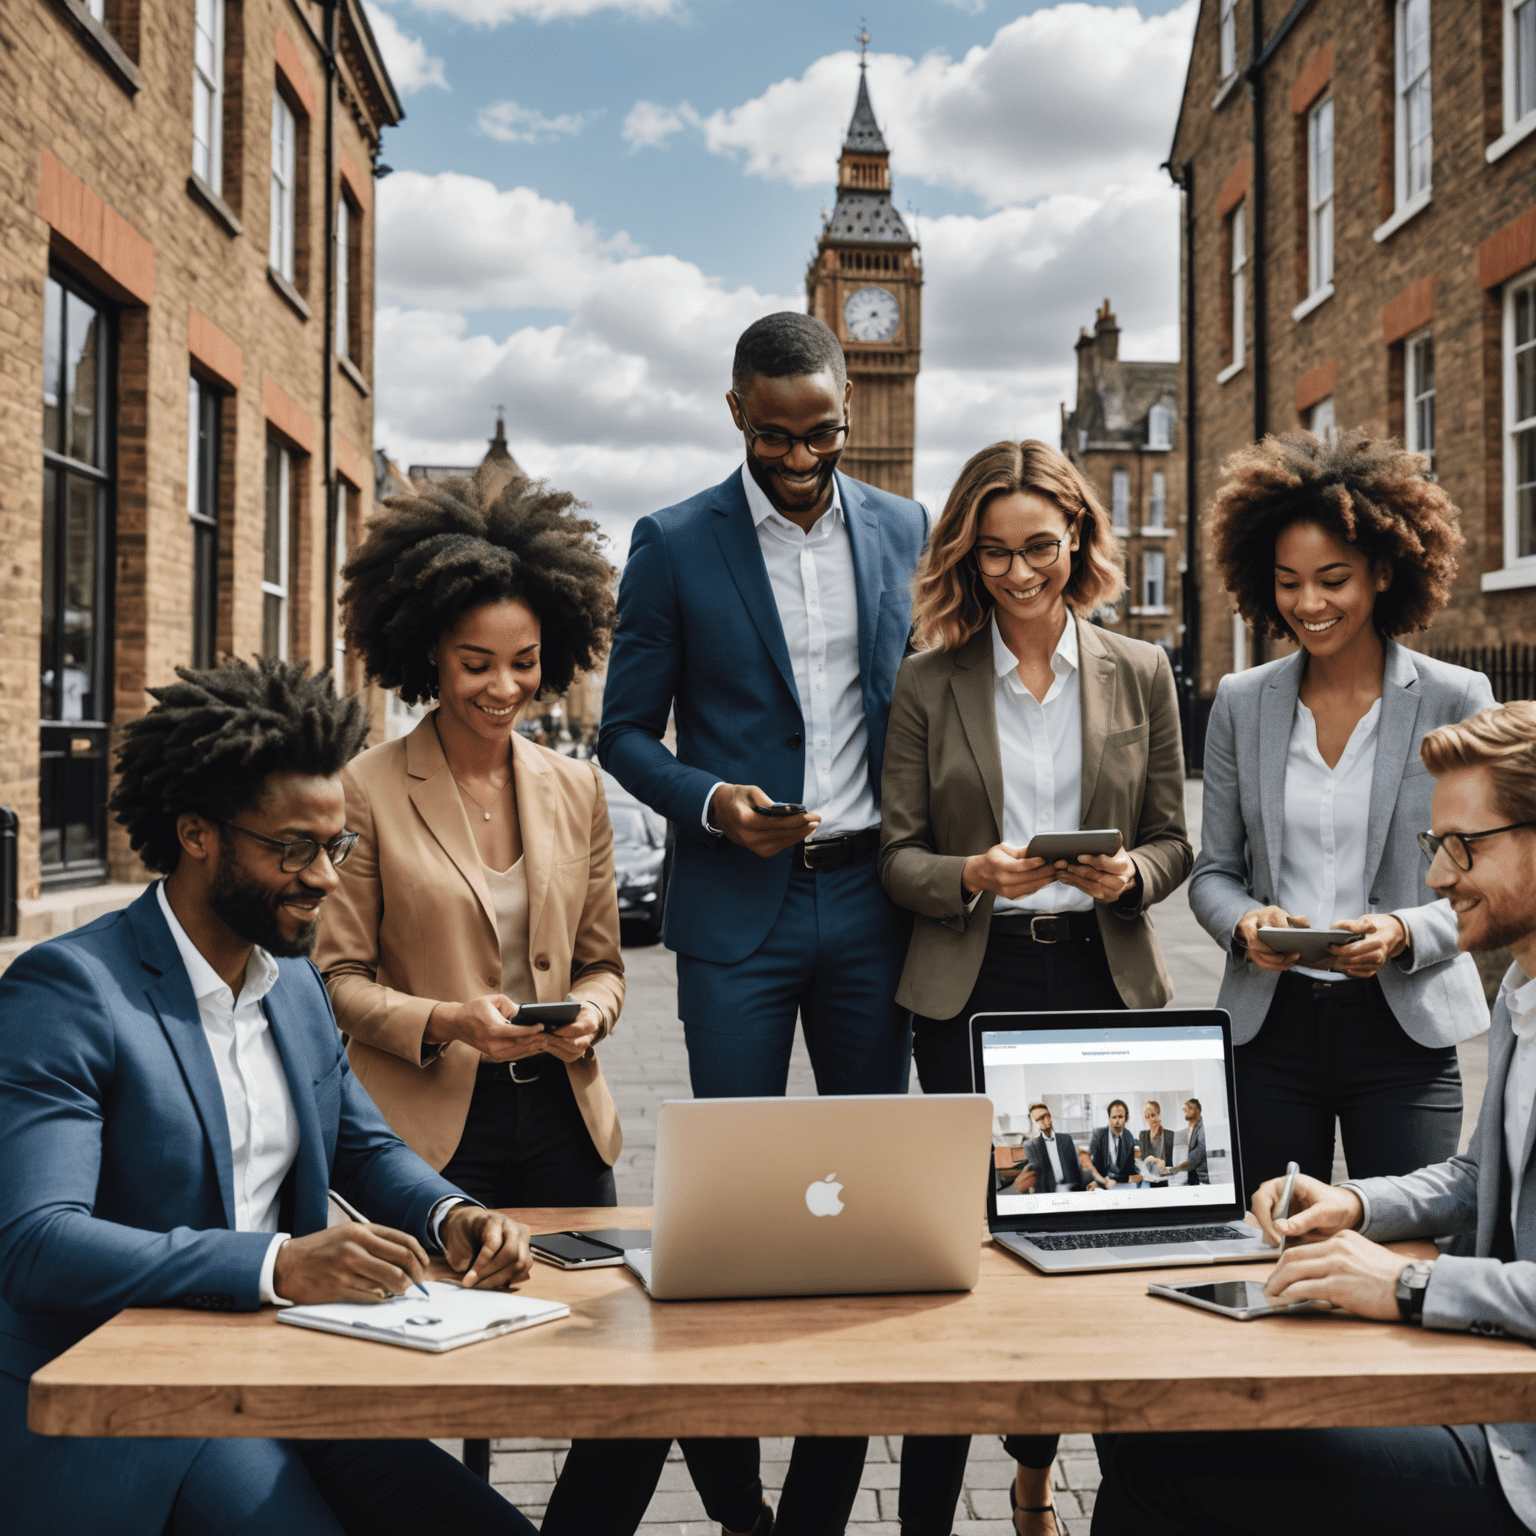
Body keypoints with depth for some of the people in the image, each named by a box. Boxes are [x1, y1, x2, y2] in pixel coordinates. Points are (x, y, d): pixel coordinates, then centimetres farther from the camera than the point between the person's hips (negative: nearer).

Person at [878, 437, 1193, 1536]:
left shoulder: (1141, 673, 7)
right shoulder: (929, 681, 3)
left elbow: (1175, 840, 9)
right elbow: (897, 855, 2)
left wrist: (1126, 875, -12)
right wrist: (977, 875, -17)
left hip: (1103, 977, 1)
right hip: (969, 986, -1)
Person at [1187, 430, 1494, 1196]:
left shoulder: (1456, 700, -1)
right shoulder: (1242, 702, 6)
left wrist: (1405, 934, -18)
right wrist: (1244, 923, -11)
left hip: (1402, 1027, -2)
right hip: (1270, 1025, 2)